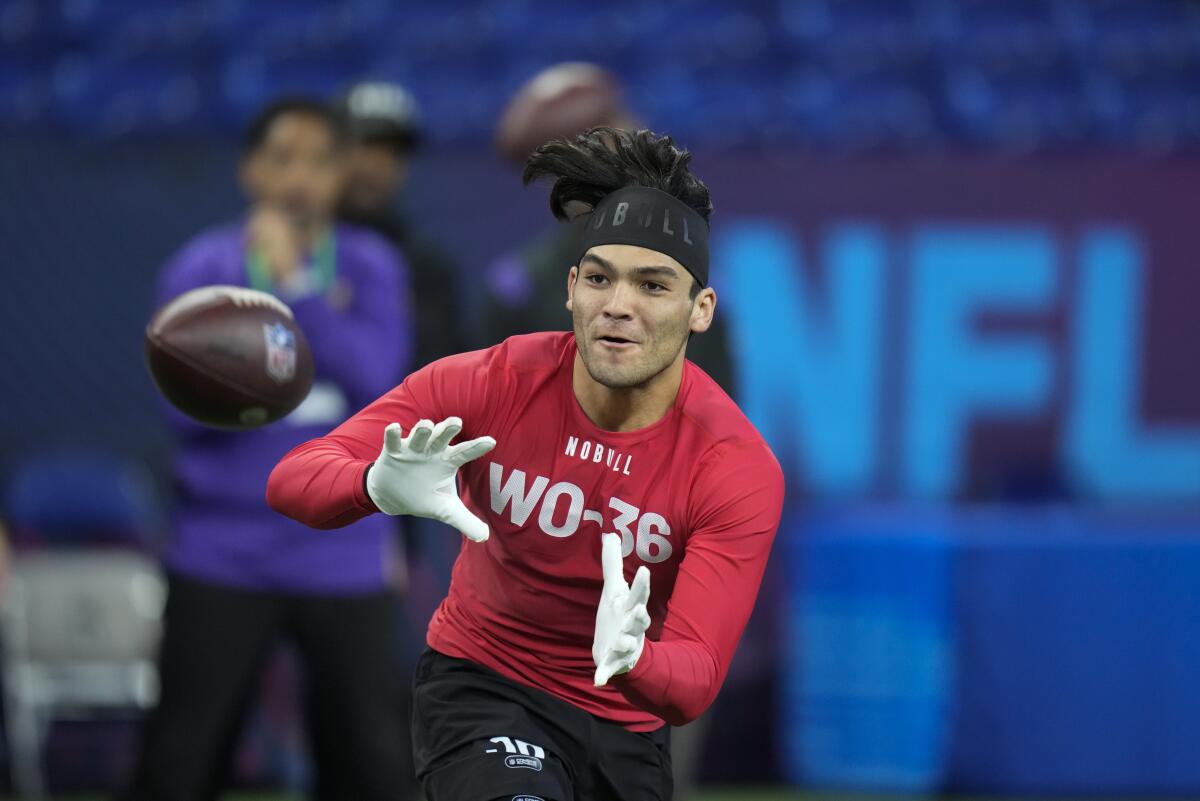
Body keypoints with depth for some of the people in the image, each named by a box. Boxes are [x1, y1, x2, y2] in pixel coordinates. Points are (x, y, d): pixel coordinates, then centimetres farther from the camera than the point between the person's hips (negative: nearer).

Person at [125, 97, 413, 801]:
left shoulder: (371, 268, 6)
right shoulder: (202, 269, 2)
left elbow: (375, 376, -10)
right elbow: (189, 404, -6)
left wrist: (294, 286, -16)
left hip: (344, 559, 1)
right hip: (224, 557, -1)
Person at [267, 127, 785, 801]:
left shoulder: (740, 468, -19)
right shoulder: (493, 384, -18)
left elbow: (697, 678, -26)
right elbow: (292, 480, -21)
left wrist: (631, 660, -50)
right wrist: (379, 486, -44)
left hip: (627, 716, 2)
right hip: (479, 685, -2)